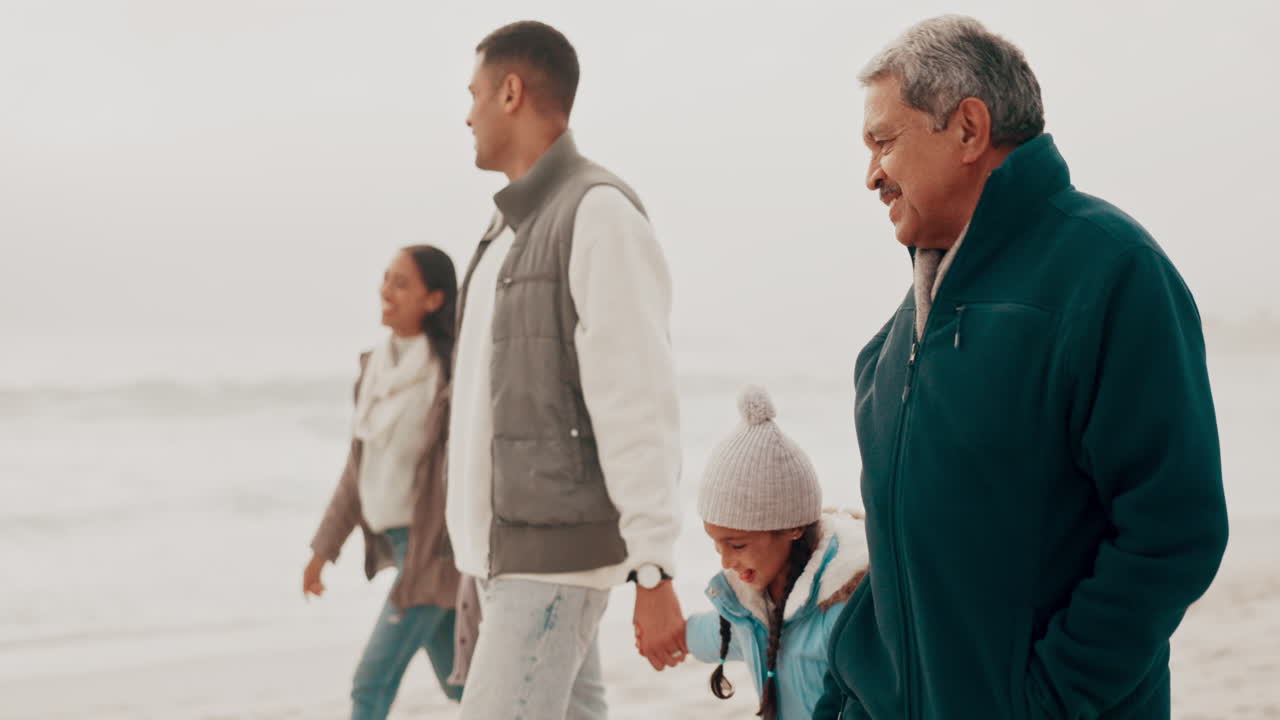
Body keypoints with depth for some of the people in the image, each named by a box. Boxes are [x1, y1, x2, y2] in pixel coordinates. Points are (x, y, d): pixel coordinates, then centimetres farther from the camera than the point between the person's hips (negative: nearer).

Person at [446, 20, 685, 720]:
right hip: (504, 549, 9)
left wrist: (653, 573, -19)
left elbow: (638, 409, -17)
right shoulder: (510, 227, 16)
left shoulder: (598, 213, -12)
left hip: (556, 554, -9)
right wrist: (479, 545, 17)